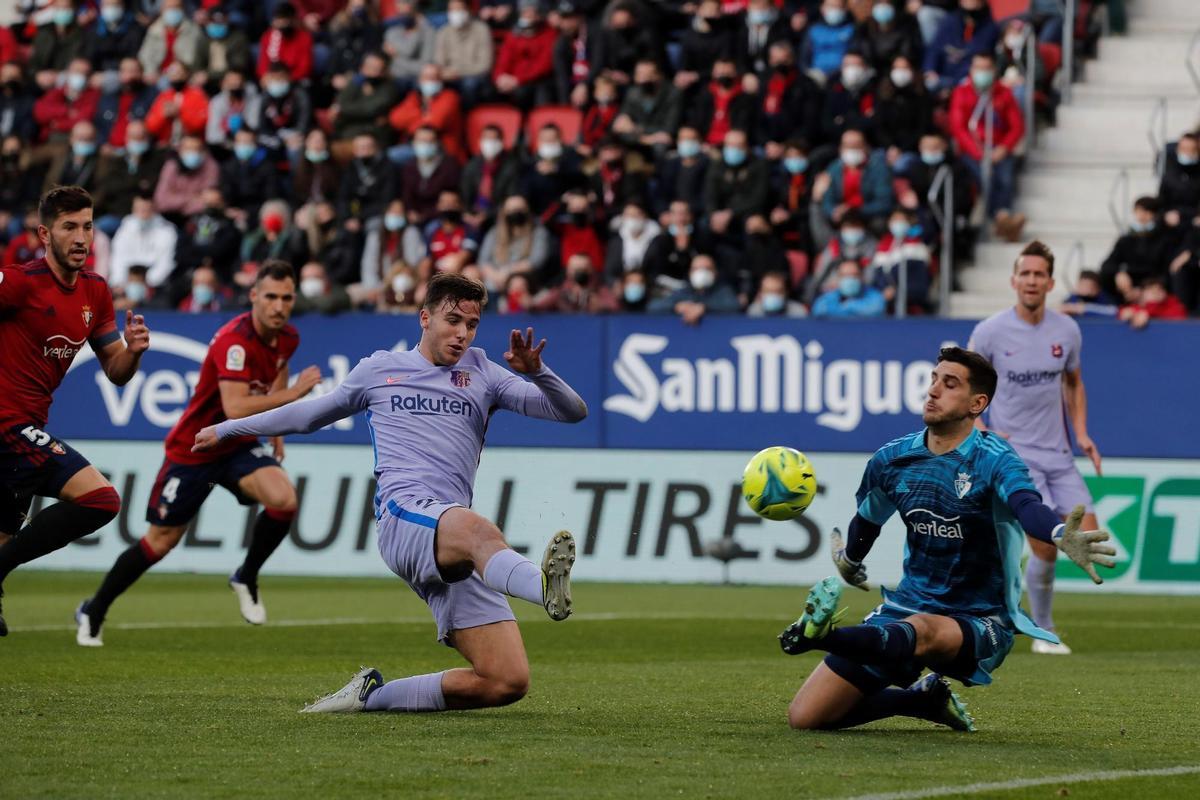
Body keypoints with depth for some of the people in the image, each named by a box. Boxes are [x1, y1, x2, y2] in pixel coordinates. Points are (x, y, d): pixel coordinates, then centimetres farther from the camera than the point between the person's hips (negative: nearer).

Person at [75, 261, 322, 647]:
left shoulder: (287, 338, -4)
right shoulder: (234, 340, -29)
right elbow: (236, 408, -38)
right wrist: (292, 394, -37)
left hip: (239, 446, 6)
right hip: (193, 449, -6)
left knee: (284, 499, -23)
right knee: (161, 540, 3)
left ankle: (247, 578, 3)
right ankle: (93, 612, 23)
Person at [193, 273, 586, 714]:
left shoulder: (482, 373, 22)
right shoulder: (378, 370, 20)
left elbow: (573, 411, 15)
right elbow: (311, 414, 36)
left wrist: (536, 371, -5)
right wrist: (229, 428, 44)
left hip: (455, 555, 4)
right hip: (404, 513, -4)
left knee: (508, 682, -12)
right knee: (479, 530, -42)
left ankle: (373, 694, 4)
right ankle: (544, 587, -77)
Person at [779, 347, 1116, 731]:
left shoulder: (994, 460, -14)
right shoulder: (890, 459, 1)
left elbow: (1028, 506, -38)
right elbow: (866, 522, 24)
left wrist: (1061, 536, -61)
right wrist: (848, 563, 43)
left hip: (977, 622, -6)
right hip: (907, 607, 6)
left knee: (922, 630, -42)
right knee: (804, 717, -4)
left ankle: (823, 634, -68)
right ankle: (924, 698, 17)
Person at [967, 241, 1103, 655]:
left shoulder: (1067, 331, 4)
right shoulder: (989, 332, -8)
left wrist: (1081, 433, 6)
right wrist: (982, 433, -15)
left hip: (1058, 454, 5)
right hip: (1012, 453, -5)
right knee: (1047, 545, -16)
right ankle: (1044, 632, 2)